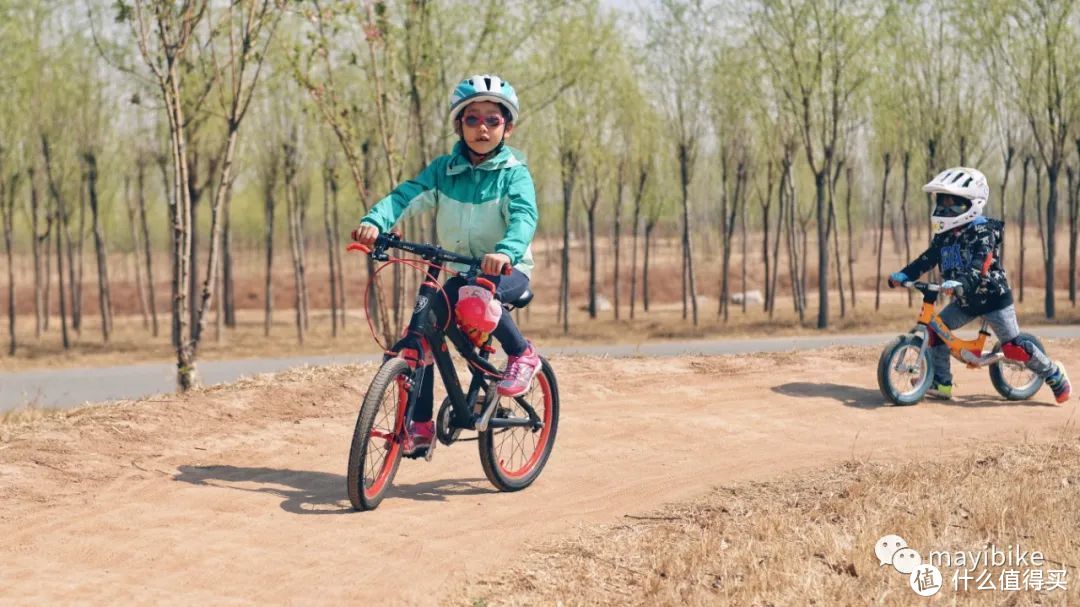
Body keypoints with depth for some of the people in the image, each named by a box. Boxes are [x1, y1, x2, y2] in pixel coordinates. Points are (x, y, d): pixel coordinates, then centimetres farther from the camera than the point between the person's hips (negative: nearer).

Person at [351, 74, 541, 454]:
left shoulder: (514, 173, -9)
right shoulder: (445, 169, 0)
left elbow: (524, 216, -26)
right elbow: (407, 195, -14)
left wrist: (506, 251, -48)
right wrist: (375, 222, -35)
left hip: (508, 270, -4)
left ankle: (522, 354, -12)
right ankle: (420, 424, 0)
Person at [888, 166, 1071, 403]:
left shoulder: (982, 230, -19)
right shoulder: (945, 234, 5)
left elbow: (981, 263, -33)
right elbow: (928, 258, 0)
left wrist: (960, 282, -50)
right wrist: (903, 275, -16)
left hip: (993, 297, -7)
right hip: (965, 300, 7)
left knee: (1013, 346, -7)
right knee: (936, 328, -5)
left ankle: (1054, 374, 12)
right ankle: (941, 383, 1)